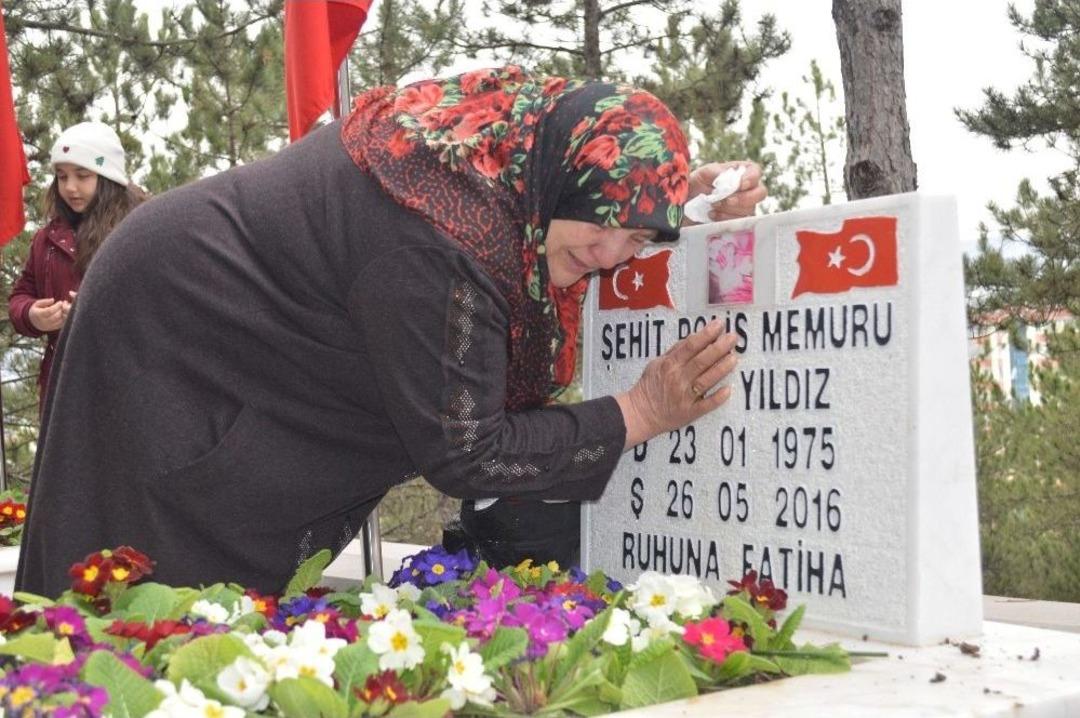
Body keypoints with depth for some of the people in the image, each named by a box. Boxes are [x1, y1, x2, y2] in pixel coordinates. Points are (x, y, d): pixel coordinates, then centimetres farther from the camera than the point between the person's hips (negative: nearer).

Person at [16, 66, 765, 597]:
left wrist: (670, 202, -4)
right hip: (165, 340, -9)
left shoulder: (496, 136, -9)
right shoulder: (444, 237, -35)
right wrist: (642, 412, -27)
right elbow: (462, 452, -29)